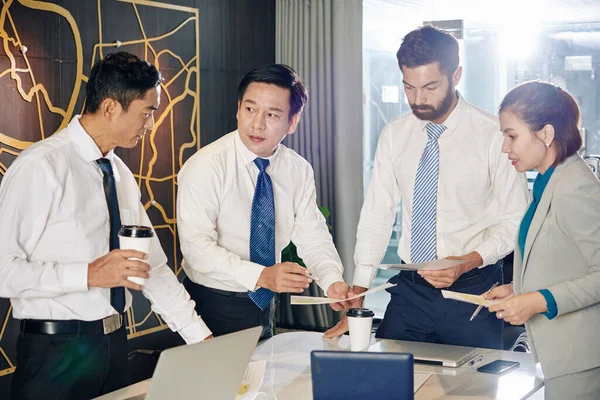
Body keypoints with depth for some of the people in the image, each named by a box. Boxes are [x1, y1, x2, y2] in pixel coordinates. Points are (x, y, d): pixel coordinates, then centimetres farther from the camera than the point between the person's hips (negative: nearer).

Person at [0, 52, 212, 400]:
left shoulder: (121, 175, 9)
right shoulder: (40, 167, -16)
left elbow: (152, 266, 12)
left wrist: (201, 337, 10)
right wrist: (89, 275, -25)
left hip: (114, 344, 7)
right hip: (56, 351, -7)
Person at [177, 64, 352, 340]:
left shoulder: (299, 171, -1)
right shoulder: (205, 167, -18)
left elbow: (312, 235, -1)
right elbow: (197, 246, -25)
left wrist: (332, 281, -21)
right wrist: (260, 276, -36)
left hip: (263, 305, 5)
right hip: (213, 305, -5)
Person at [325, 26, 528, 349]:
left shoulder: (494, 136, -9)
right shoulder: (394, 136, 3)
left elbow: (515, 221, -5)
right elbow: (376, 216, 3)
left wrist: (468, 262, -20)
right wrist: (356, 298, -2)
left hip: (472, 291, -3)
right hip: (409, 291, 3)